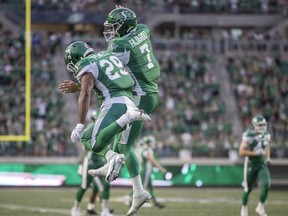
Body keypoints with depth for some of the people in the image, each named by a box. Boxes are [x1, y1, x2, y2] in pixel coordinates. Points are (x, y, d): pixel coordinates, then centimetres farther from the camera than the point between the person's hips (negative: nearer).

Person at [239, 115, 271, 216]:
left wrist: (268, 157, 5)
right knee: (248, 189, 8)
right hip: (251, 165, -4)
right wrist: (256, 153, -25)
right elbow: (241, 151, -22)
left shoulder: (266, 135, 1)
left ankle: (260, 207, 0)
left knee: (266, 185, -15)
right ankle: (244, 207, 32)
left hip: (262, 164, 4)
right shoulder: (249, 136, -20)